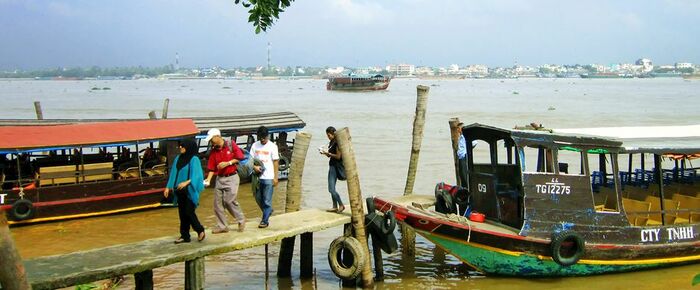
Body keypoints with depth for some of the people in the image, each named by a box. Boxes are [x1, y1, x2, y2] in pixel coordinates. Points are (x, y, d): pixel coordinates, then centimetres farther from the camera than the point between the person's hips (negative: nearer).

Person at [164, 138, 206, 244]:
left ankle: (200, 231, 13)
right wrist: (168, 187, 11)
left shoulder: (194, 160, -10)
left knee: (189, 212, -6)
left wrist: (187, 182, -32)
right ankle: (184, 236, 14)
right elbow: (173, 173, 15)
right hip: (180, 191, 6)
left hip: (190, 191, -6)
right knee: (182, 213, 8)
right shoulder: (178, 159, 10)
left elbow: (196, 175, -17)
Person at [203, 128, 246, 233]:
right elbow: (211, 168, 5)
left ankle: (241, 220, 9)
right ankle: (222, 226, 13)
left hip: (231, 177, -5)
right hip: (219, 178, 5)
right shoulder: (213, 151, 7)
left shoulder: (231, 145, -4)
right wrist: (208, 179, -9)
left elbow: (240, 157, -5)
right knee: (217, 203, 2)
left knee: (230, 201, -12)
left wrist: (227, 163, -14)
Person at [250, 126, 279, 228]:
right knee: (258, 198, 13)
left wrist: (275, 177, -5)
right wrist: (254, 167, -14)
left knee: (267, 200, -4)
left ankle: (265, 220, 1)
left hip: (268, 177, -4)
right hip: (257, 176, 4)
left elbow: (276, 162, -2)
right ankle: (268, 211, 36)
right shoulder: (255, 145, 6)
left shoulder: (272, 146, -3)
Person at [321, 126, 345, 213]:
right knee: (331, 188, 11)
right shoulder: (331, 142, 14)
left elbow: (338, 156, -19)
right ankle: (335, 207, 16)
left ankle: (341, 205, -2)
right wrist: (325, 153, 0)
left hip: (335, 167, -10)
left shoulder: (337, 143, -15)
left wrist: (328, 153, -14)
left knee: (331, 189, -11)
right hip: (332, 166, 10)